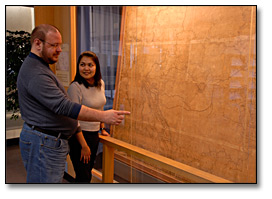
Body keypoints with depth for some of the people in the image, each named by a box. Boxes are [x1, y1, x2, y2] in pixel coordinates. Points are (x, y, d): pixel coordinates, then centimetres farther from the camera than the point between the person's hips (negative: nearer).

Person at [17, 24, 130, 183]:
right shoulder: (35, 73, -21)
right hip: (43, 145, -11)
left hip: (51, 141, 11)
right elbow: (64, 106, -28)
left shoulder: (40, 68, 15)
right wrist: (103, 116, -28)